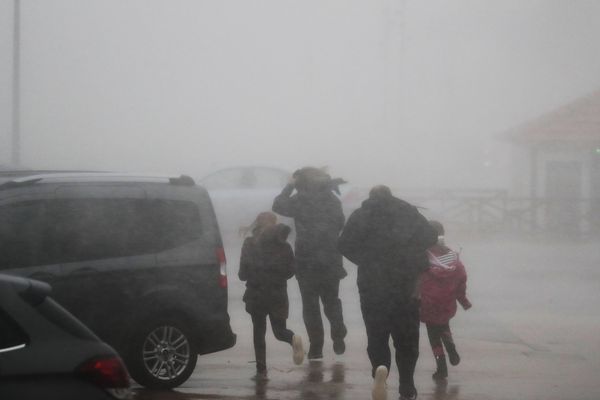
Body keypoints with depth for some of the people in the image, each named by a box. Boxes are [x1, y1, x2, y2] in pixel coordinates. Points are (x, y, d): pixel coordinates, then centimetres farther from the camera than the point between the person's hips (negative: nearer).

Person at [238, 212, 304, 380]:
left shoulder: (249, 244, -6)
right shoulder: (283, 246, -1)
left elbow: (243, 273, -5)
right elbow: (290, 271, 2)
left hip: (256, 295, -1)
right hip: (278, 295, 1)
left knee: (258, 332, 11)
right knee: (279, 330, 11)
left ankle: (261, 370, 6)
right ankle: (293, 339, -23)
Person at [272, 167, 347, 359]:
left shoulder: (300, 200, -11)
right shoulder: (333, 200, 1)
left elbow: (278, 205, 3)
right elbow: (340, 225, 12)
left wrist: (289, 186, 12)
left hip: (306, 261, -3)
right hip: (331, 262, 3)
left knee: (310, 304, 4)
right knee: (331, 300, 19)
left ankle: (316, 346, 1)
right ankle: (338, 336, 7)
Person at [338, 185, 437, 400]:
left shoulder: (361, 215, 3)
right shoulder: (408, 212, 5)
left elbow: (345, 245, -7)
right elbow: (430, 238, -3)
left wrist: (366, 262, 7)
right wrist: (417, 268, 10)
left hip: (371, 285, -1)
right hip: (405, 285, 1)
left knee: (377, 337, 9)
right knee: (406, 339, 13)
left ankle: (380, 368, -20)